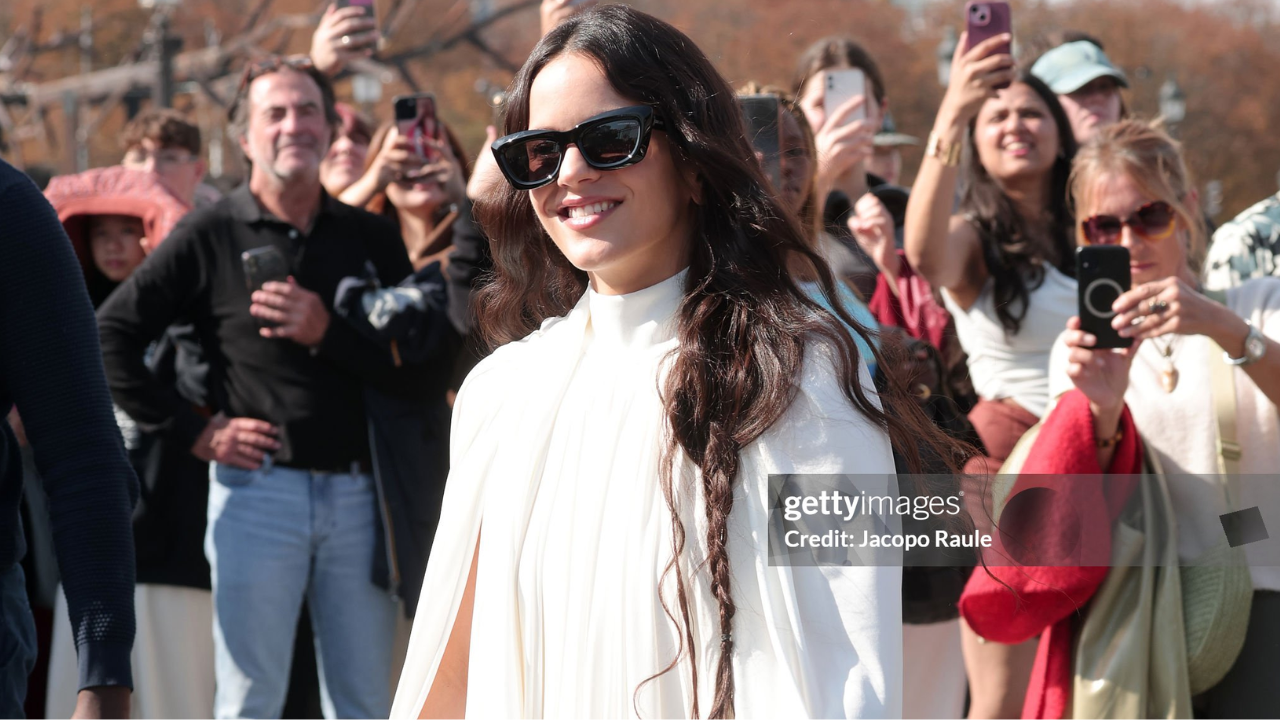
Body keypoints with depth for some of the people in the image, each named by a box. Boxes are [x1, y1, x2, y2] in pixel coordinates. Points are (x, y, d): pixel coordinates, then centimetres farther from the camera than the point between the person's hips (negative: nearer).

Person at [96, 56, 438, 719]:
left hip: (358, 492, 3)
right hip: (258, 486, -2)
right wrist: (192, 430, -3)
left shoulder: (371, 240, 10)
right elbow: (109, 335, 1)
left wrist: (328, 334, -11)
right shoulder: (209, 236, 3)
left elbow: (417, 373, 4)